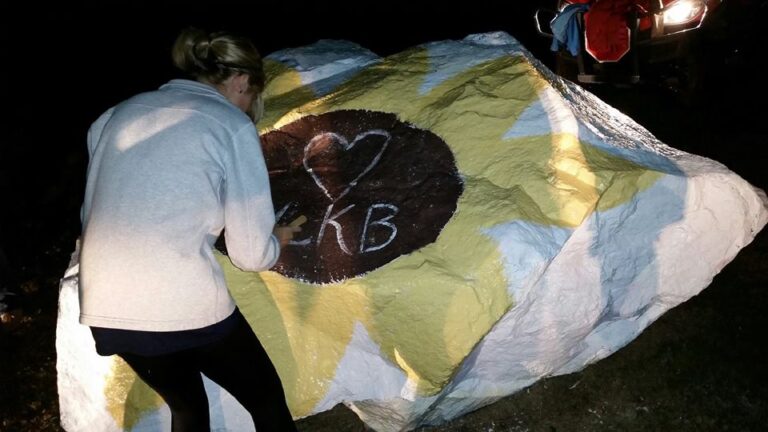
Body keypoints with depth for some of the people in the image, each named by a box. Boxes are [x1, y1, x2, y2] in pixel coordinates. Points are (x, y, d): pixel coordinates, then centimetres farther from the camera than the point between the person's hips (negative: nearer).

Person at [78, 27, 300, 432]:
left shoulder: (118, 114, 14)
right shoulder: (232, 125, -2)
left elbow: (91, 215, 18)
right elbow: (251, 254, -4)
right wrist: (277, 240, 19)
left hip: (106, 310, 6)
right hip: (186, 305, -6)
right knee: (266, 399, 18)